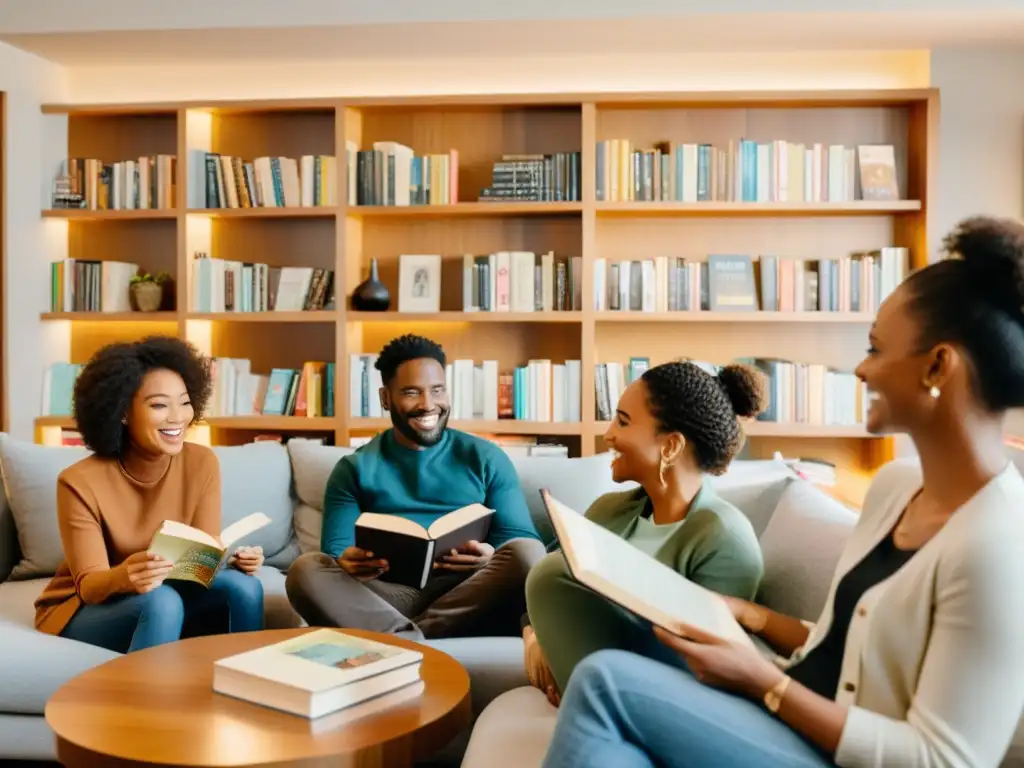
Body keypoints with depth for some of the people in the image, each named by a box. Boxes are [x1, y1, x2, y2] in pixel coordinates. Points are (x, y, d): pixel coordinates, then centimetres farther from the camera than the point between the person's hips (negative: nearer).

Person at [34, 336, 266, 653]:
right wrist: (124, 577, -43)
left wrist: (232, 561, -32)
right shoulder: (80, 482, -20)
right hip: (83, 610, -3)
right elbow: (89, 585, -20)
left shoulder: (202, 463, -10)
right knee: (161, 601, -34)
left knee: (243, 585, -24)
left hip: (162, 599, 4)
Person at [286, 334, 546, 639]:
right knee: (306, 570, -26)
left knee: (527, 553, -29)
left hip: (468, 598, 1)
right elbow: (335, 550, 7)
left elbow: (521, 540, 7)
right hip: (388, 598, 0)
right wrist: (346, 562, -20)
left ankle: (405, 642, -24)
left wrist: (491, 558, -18)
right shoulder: (355, 468, 15)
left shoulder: (486, 458, 14)